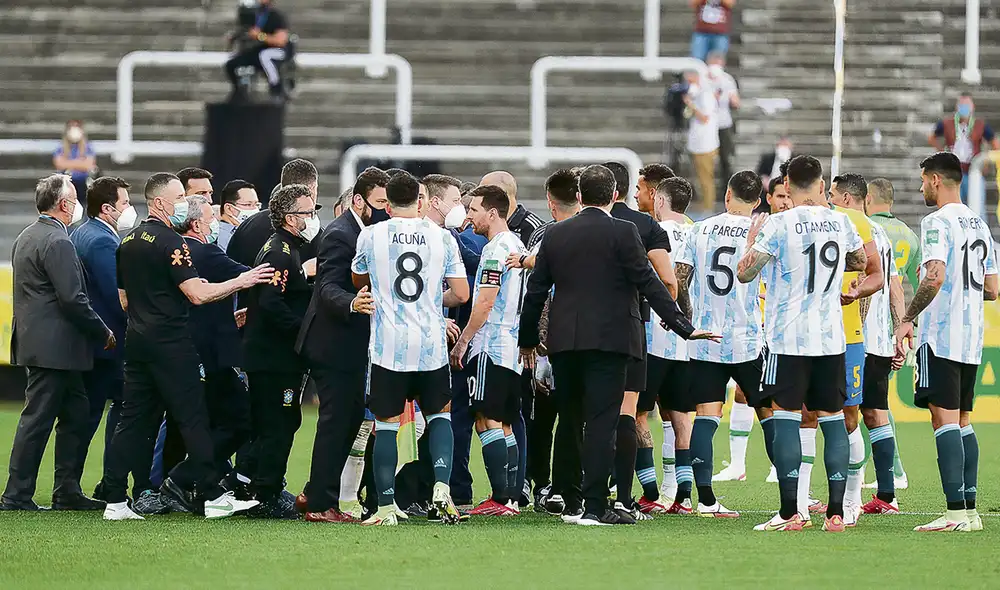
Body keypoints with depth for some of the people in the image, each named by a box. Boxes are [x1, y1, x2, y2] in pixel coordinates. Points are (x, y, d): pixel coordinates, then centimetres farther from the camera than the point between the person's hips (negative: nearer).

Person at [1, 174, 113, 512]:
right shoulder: (56, 242, -17)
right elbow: (72, 300, -21)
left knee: (76, 417, 14)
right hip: (55, 347, -10)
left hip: (37, 342, 10)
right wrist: (103, 334, -8)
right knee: (37, 420, -5)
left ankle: (68, 493, 17)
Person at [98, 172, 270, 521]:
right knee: (193, 417, -2)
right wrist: (240, 283, -13)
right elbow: (198, 294, -21)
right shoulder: (170, 242, -14)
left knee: (133, 420, 7)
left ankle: (114, 500, 3)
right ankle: (211, 495, 0)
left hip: (137, 339, 8)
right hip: (170, 342, -8)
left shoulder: (128, 243, 12)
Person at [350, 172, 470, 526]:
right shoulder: (442, 238, 1)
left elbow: (358, 281, 17)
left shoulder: (371, 236, -1)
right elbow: (461, 294, 3)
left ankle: (386, 507, 0)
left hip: (387, 346, -1)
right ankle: (442, 487, -2)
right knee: (439, 414, 18)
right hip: (431, 344, 1)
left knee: (386, 424, 4)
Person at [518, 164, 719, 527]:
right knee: (601, 422, -6)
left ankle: (571, 503, 18)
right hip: (608, 340, -5)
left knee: (570, 422, 13)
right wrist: (684, 328, -7)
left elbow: (535, 291, 12)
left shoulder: (555, 234, 8)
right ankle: (594, 506, -10)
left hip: (564, 341, 5)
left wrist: (527, 339, 22)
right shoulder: (622, 233, -6)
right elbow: (648, 283, -9)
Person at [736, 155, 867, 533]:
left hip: (788, 337, -4)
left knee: (786, 417, -1)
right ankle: (836, 512, 4)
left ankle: (789, 512, -7)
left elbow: (745, 273, -10)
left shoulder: (777, 225, -10)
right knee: (832, 418, 7)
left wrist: (751, 241, 9)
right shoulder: (841, 223, 5)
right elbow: (860, 263, 23)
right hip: (831, 337, 4)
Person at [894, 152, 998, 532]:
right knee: (962, 422, 12)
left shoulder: (937, 223, -10)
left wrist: (907, 320, -15)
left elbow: (935, 277, -23)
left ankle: (955, 512, -17)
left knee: (944, 420, -11)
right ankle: (969, 511, 11)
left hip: (940, 337, -8)